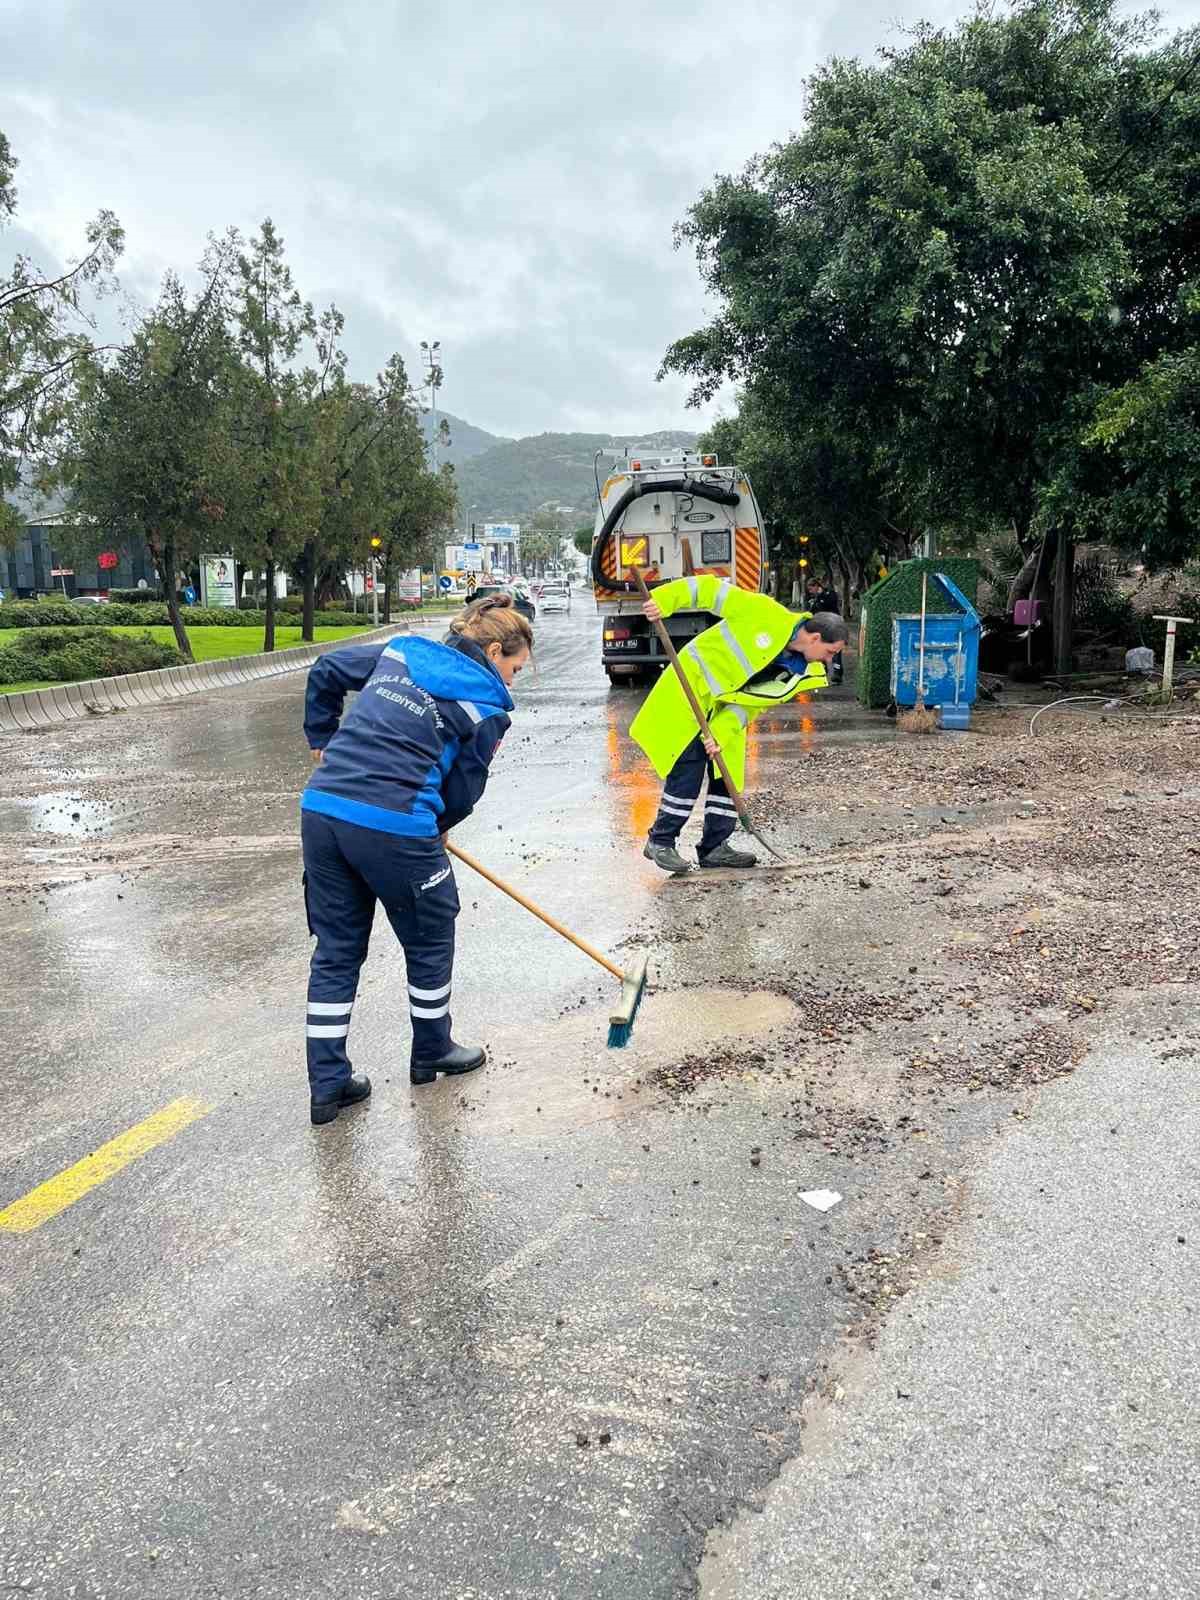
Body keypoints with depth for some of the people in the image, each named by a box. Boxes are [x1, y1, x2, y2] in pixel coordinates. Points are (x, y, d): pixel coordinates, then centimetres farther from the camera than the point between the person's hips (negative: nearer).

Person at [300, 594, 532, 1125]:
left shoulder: (401, 650, 17)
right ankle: (431, 1051, 38)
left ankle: (327, 1084, 21)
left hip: (321, 808, 6)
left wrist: (322, 740, 33)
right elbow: (463, 790, 4)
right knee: (430, 940, 19)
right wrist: (436, 827, 23)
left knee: (335, 951, 16)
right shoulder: (488, 703, 1)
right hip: (394, 827, -6)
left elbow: (325, 671, 24)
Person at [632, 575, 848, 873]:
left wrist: (722, 733, -20)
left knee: (728, 773, 5)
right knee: (688, 769, -10)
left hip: (725, 708, 7)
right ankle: (660, 841, 0)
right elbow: (715, 591, -19)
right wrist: (665, 601, -29)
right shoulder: (767, 615, -21)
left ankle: (714, 848, 16)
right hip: (691, 687, -7)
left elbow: (752, 703, -6)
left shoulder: (802, 673, -3)